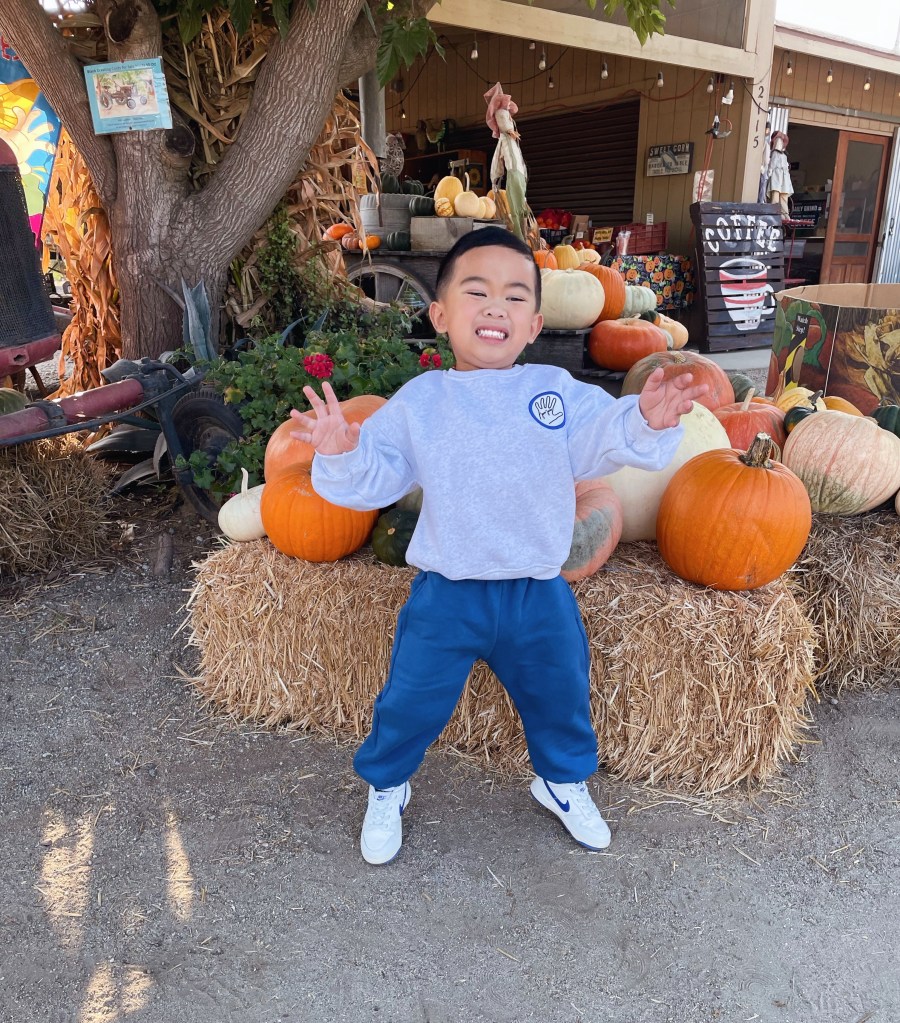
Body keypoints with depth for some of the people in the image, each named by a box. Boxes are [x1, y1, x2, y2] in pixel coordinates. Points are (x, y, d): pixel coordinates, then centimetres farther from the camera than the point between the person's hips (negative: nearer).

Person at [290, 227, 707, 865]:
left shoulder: (558, 394, -5)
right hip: (447, 595, -1)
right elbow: (374, 478, -7)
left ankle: (563, 781, 52)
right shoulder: (420, 402, -5)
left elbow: (610, 436, -13)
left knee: (561, 697, 21)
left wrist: (648, 421, -34)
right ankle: (386, 787, 42)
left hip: (541, 595, 2)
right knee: (412, 703, 11)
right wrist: (343, 452, -27)